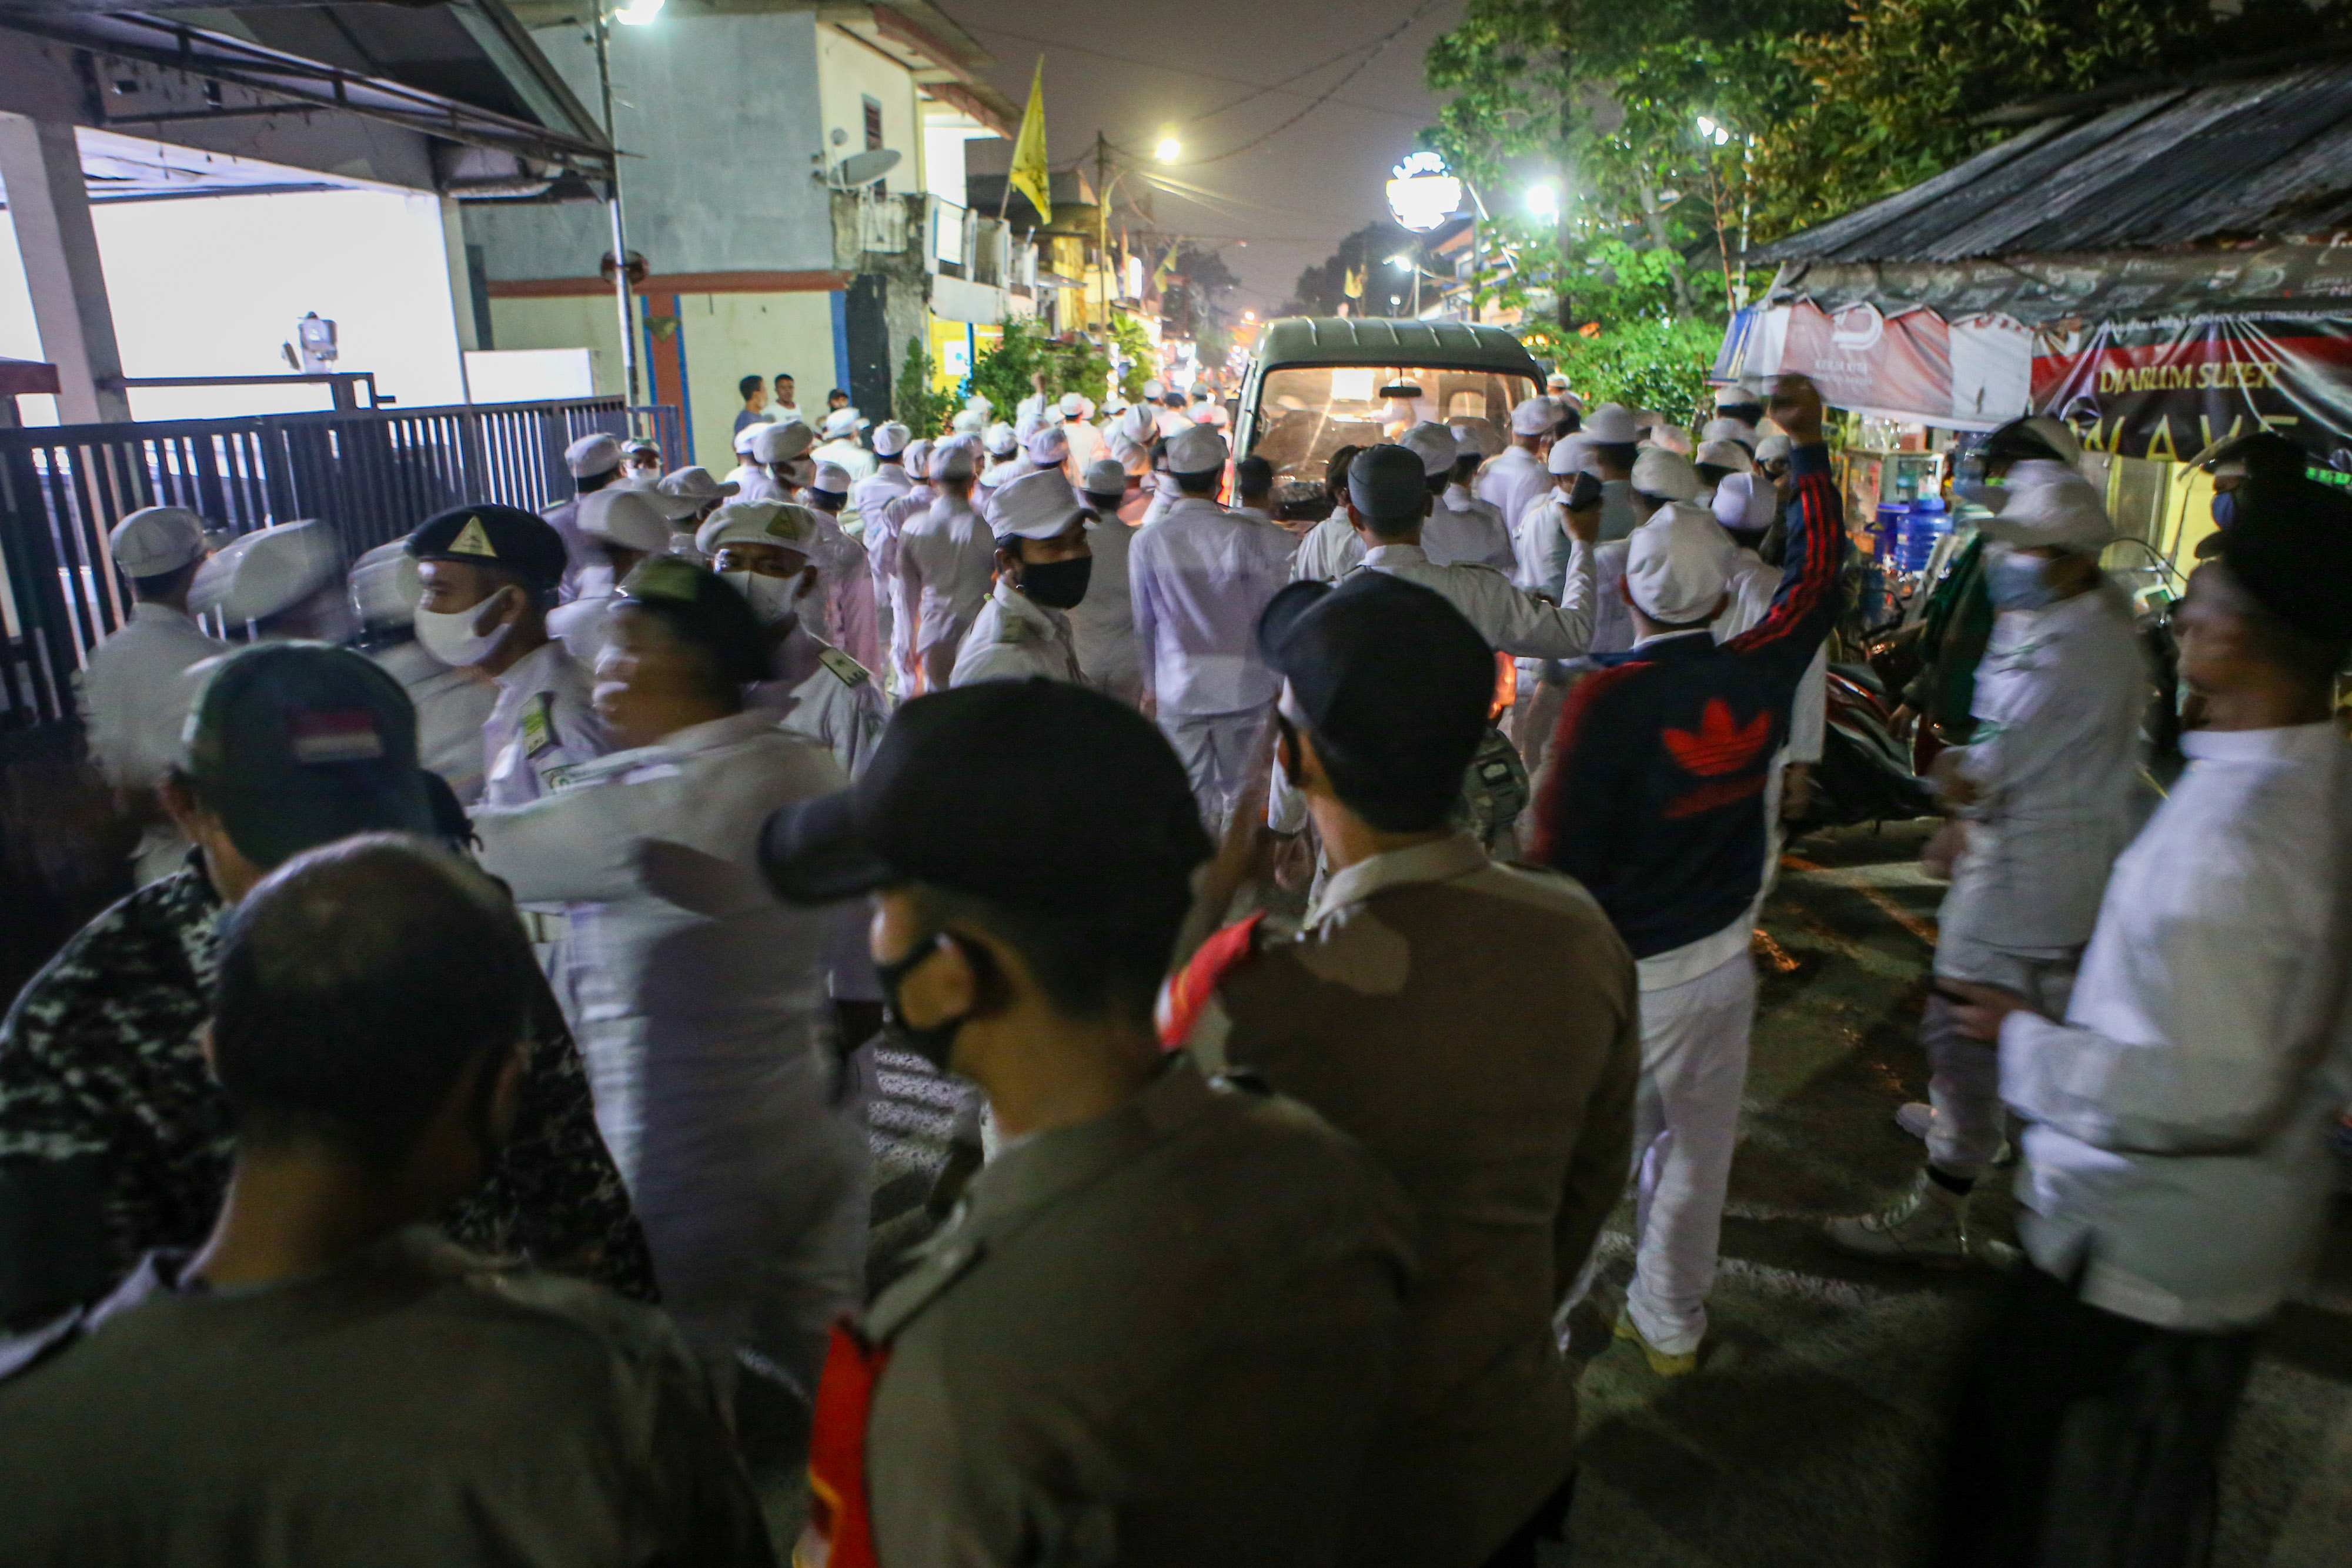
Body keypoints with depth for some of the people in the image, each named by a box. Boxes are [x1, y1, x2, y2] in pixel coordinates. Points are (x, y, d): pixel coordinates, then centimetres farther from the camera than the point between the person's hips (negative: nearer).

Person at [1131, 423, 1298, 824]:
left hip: (1178, 690, 1)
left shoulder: (1148, 541, -7)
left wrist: (1151, 685, 15)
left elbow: (1144, 623, 3)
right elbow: (1269, 615, -5)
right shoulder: (1247, 536, -13)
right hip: (1241, 687, 0)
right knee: (1241, 793, 16)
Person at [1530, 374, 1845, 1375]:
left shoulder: (1607, 700, -22)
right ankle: (1670, 1328, 36)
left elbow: (1562, 852, -19)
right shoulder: (1759, 677, -7)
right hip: (1720, 963, 5)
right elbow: (1818, 575, 13)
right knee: (1694, 1158, 18)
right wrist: (1809, 445, 21)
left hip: (1619, 974, -5)